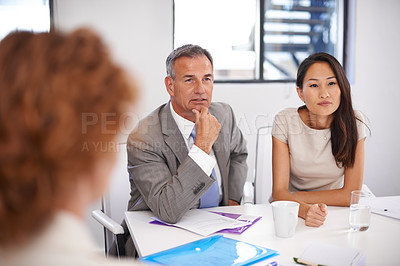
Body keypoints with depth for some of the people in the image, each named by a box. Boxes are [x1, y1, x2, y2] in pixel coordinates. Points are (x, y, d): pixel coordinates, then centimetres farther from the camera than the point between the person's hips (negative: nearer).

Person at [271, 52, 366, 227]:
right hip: (293, 212, -1)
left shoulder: (353, 122, -13)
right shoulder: (285, 122, -14)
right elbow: (279, 192, -16)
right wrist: (305, 209, -36)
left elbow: (351, 195, -13)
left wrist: (294, 197, -15)